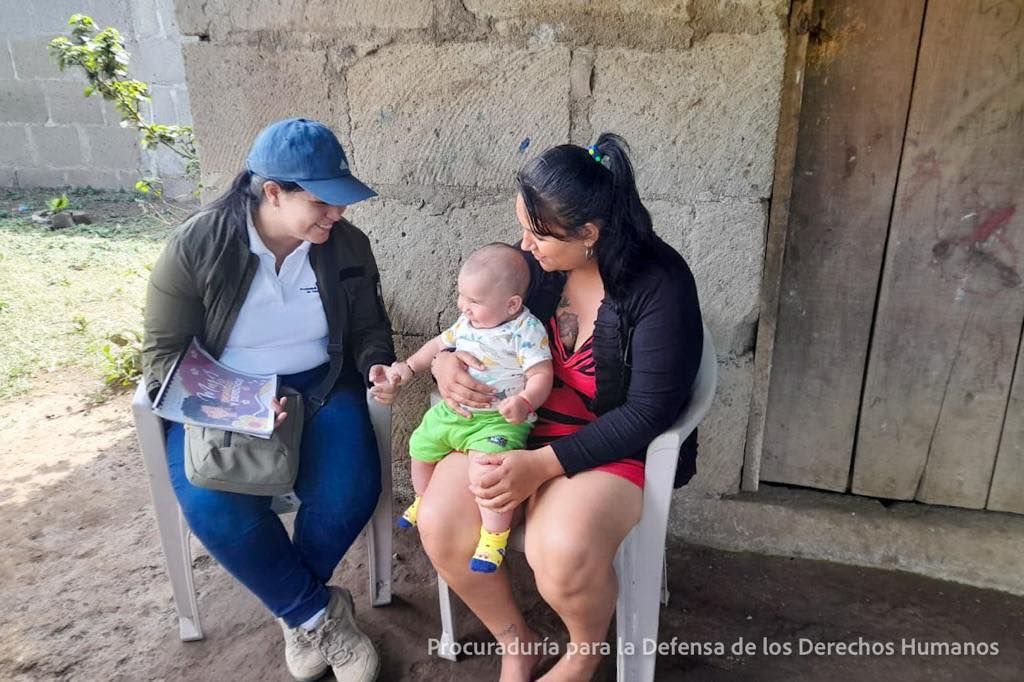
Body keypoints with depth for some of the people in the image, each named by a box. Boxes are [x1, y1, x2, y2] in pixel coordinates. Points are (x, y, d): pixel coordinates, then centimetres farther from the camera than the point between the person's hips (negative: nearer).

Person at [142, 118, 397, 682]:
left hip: (320, 386, 2)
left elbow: (369, 328, 9)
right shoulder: (194, 248, -11)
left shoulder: (346, 244, -3)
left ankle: (295, 608, 6)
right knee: (213, 505, -28)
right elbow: (163, 353, -7)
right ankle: (318, 612, -5)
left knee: (350, 491, -24)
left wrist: (378, 365, -15)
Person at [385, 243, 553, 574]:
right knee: (420, 446, 18)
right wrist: (410, 365, 12)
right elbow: (441, 343, 22)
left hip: (499, 420, -8)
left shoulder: (526, 330, -15)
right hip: (452, 411, 8)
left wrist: (524, 402, -36)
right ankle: (424, 503, 46)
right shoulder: (467, 321, 6)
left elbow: (541, 375, -18)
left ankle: (494, 535, -14)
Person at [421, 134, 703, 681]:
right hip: (517, 425, 5)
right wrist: (445, 362, -13)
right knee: (439, 524, -18)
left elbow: (647, 413, -19)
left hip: (615, 446, -4)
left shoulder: (660, 283, -18)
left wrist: (543, 464, -26)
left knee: (562, 552, -32)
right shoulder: (534, 260, -4)